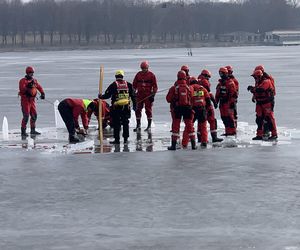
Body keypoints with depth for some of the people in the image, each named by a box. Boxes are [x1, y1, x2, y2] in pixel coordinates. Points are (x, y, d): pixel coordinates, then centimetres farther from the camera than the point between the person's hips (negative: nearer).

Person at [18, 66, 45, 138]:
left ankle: (33, 130, 22)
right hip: (25, 100, -7)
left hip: (32, 100, 7)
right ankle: (23, 131, -10)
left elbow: (39, 87, 15)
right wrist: (27, 86, -35)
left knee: (34, 115, 10)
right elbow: (22, 89, -21)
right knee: (26, 116, -13)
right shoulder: (23, 81, -8)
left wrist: (42, 93, -1)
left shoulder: (34, 80, 11)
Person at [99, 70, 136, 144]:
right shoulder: (128, 84, 6)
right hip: (126, 107, 3)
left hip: (116, 107, -3)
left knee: (116, 123, 3)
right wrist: (134, 105, 17)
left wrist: (100, 97, 14)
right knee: (125, 123, 13)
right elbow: (133, 96, 9)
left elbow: (107, 95, -5)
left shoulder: (113, 85, -5)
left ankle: (117, 139, 2)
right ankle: (125, 139, 15)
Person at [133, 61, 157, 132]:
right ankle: (138, 125, 11)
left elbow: (155, 86, -1)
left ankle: (149, 126, 8)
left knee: (148, 110, 0)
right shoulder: (138, 74, 9)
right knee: (138, 110, 2)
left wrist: (153, 94, -7)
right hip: (140, 94, 3)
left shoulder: (151, 75, -1)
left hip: (148, 95, -3)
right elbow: (134, 84, 15)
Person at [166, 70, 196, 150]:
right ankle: (193, 144, 10)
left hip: (177, 108, -1)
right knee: (189, 125, 10)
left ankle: (173, 144, 3)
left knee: (175, 126, 5)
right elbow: (192, 98, 6)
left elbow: (168, 99, -2)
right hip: (187, 107, 1)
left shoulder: (174, 88, -7)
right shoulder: (189, 88, -2)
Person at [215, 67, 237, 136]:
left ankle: (233, 131, -6)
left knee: (229, 117, -9)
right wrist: (216, 101, 20)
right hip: (222, 103, 8)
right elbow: (217, 93, 24)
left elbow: (233, 93, -12)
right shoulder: (220, 83, 17)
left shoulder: (230, 83, -7)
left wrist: (232, 102, -17)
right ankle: (227, 131, 13)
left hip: (228, 103, -8)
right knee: (224, 117, 7)